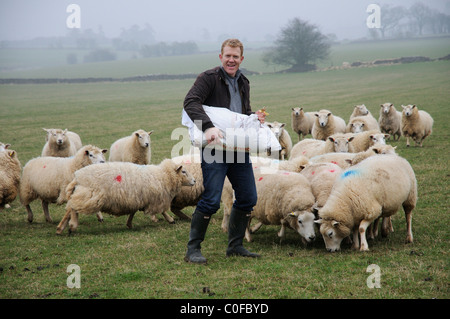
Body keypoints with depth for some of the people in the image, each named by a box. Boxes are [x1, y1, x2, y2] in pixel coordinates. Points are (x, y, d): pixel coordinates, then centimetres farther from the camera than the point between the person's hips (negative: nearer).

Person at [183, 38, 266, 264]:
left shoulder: (243, 83, 17)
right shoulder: (209, 78, -6)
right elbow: (190, 102, -21)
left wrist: (254, 117, 7)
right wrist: (208, 126, -35)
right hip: (214, 146, -7)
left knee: (248, 198, 7)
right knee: (211, 200, -12)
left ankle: (235, 246, 21)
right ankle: (193, 249, -1)